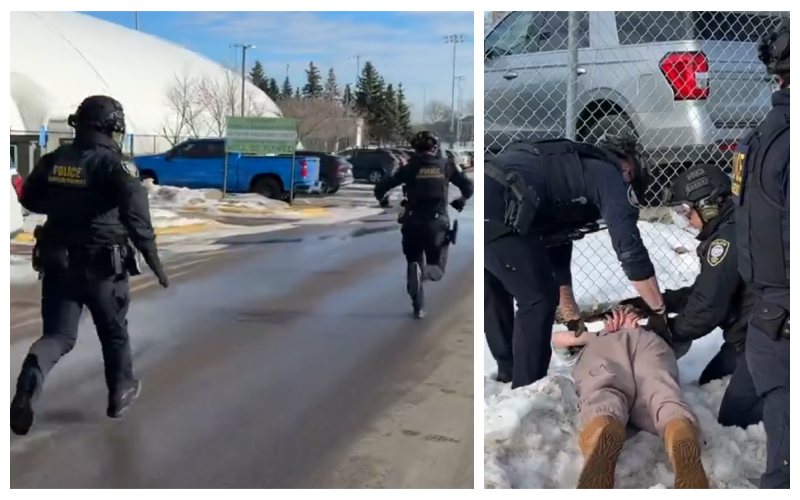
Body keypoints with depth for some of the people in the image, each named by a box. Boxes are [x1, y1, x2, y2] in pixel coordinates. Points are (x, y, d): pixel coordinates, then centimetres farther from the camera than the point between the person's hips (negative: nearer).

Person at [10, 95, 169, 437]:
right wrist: (153, 260, -15)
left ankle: (28, 387, -18)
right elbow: (136, 217, -22)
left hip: (57, 261, 4)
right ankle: (121, 392, 31)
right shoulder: (114, 165, -14)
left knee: (57, 335, 8)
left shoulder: (54, 160, 3)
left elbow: (30, 199, 15)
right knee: (114, 331, 17)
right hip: (102, 265, -4)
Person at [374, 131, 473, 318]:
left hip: (413, 223, 0)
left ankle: (418, 308, 8)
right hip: (438, 223, 0)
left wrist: (381, 198, 19)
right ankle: (422, 272, -26)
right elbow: (469, 186, 3)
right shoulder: (446, 166, 4)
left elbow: (382, 187, -4)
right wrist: (461, 201, 24)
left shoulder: (410, 168, 0)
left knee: (414, 263, 18)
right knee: (437, 269, 11)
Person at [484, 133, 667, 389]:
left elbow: (556, 245, 37)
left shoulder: (574, 168, 33)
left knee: (495, 298, 26)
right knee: (539, 299, 5)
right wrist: (662, 312, 13)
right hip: (494, 210, -10)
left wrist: (573, 317, 41)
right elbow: (631, 251, 2)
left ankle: (508, 376, 41)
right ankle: (526, 390, 14)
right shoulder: (607, 174, 9)